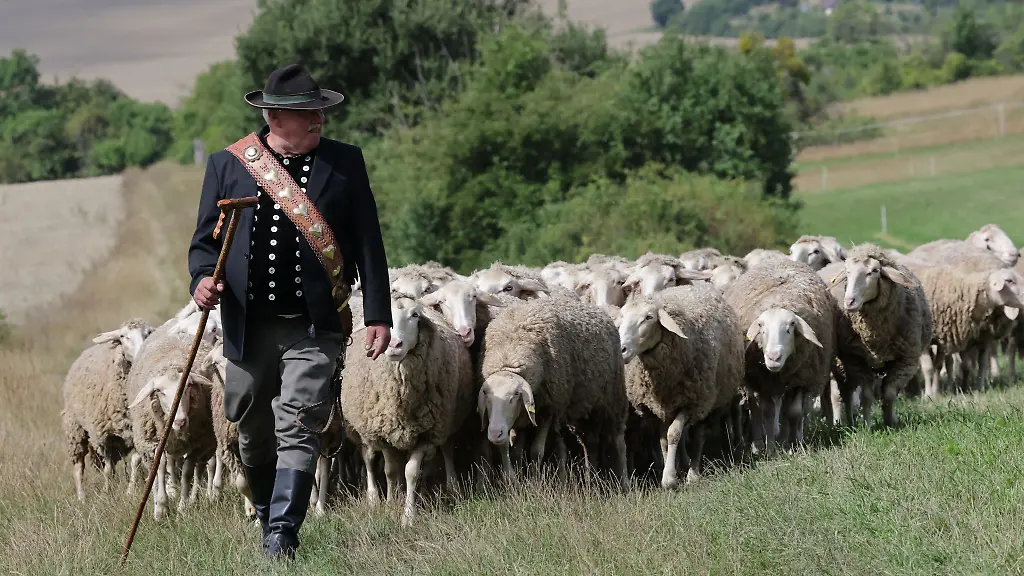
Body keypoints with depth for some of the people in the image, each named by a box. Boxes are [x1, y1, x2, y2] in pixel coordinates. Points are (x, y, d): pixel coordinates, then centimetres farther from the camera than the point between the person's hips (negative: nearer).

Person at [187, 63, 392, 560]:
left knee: (297, 430, -14)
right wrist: (202, 278, -13)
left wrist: (378, 315, 1)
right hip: (249, 328, 2)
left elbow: (368, 243, 6)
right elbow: (205, 239, 9)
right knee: (253, 436, 13)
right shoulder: (227, 165, 6)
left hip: (315, 329, -2)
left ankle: (282, 537, -16)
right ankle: (266, 515, 36)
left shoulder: (344, 163, 5)